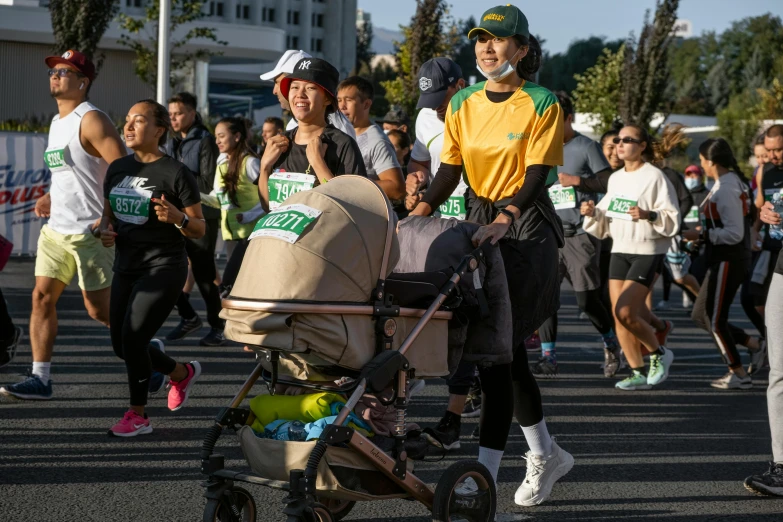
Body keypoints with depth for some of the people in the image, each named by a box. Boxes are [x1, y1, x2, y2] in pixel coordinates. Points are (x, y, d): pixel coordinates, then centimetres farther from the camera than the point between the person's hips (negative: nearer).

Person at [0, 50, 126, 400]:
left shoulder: (91, 120, -12)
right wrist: (52, 198, 13)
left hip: (89, 233, -8)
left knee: (99, 309, -2)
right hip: (56, 229, 9)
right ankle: (40, 379, 3)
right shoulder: (57, 122, 16)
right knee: (42, 297, 1)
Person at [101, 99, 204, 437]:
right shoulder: (118, 169, 8)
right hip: (126, 266, 7)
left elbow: (199, 230, -6)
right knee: (120, 344, 8)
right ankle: (183, 373, 34)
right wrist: (105, 230, -2)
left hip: (164, 267, -7)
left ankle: (138, 416, 3)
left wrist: (177, 217, -26)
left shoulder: (176, 174, -10)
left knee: (132, 336, -15)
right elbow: (108, 212, 21)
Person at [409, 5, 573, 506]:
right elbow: (450, 170, 7)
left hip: (527, 227, -6)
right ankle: (546, 455, 27)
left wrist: (506, 217, -31)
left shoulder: (542, 104, -7)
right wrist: (421, 212, -10)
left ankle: (484, 475, -13)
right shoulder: (462, 104, 8)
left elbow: (537, 174, -14)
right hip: (480, 222, 6)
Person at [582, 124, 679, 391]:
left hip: (647, 251, -7)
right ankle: (638, 373, 12)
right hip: (620, 249, 7)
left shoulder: (655, 177, -9)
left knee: (625, 312, -16)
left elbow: (673, 220, -12)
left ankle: (659, 353, 8)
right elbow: (604, 222, 20)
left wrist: (648, 215, -28)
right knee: (619, 316, 1)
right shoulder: (615, 178, 13)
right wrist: (592, 213, 0)